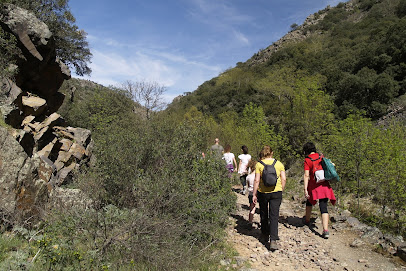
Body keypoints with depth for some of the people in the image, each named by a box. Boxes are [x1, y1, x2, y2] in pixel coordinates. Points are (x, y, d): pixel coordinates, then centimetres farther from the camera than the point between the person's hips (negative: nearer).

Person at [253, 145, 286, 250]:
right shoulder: (279, 164, 1)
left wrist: (254, 194, -2)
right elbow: (284, 179, 0)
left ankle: (265, 235, 33)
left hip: (263, 192, 0)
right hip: (276, 192, 1)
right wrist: (281, 190, 13)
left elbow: (257, 181, -8)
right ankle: (273, 240, -8)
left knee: (264, 215, 17)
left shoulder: (259, 164, -5)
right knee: (274, 216, 2)